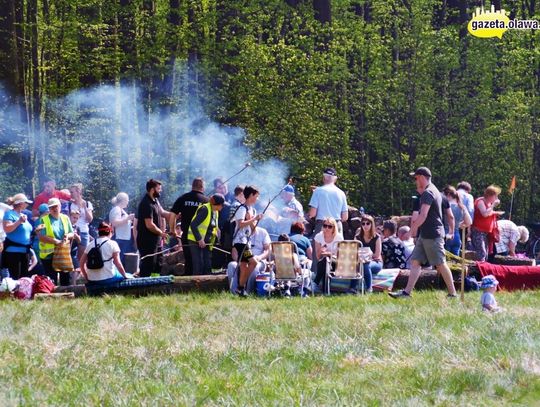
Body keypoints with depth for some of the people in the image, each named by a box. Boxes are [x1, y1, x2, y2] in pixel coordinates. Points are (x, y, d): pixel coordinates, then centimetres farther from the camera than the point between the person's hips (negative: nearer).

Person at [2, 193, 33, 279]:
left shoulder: (23, 215, 17)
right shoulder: (9, 214, -7)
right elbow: (7, 229, -22)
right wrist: (19, 221, -23)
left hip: (24, 251, 9)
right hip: (13, 251, -9)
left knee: (25, 277, 8)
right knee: (15, 278, -11)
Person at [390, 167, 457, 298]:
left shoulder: (428, 193, -15)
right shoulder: (433, 191, 17)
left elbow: (423, 215, -22)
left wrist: (411, 230, -17)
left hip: (432, 235, -10)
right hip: (425, 234, 10)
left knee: (441, 264, -4)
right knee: (415, 261, 5)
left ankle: (453, 293, 1)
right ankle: (407, 292, 2)